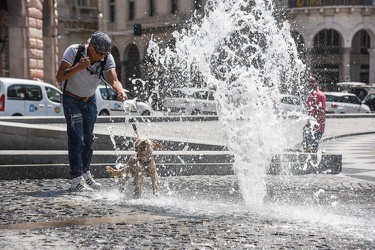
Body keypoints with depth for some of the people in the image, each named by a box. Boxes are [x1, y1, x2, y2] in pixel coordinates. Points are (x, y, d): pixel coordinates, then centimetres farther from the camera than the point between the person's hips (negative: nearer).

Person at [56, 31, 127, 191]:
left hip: (90, 100, 5)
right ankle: (76, 181, -14)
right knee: (77, 138, -14)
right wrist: (78, 67, -41)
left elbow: (113, 79, -27)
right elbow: (59, 77, -27)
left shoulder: (107, 58, -15)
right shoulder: (73, 51, -24)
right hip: (71, 100, -5)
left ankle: (86, 174, 26)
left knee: (89, 138, 10)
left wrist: (120, 91, -49)